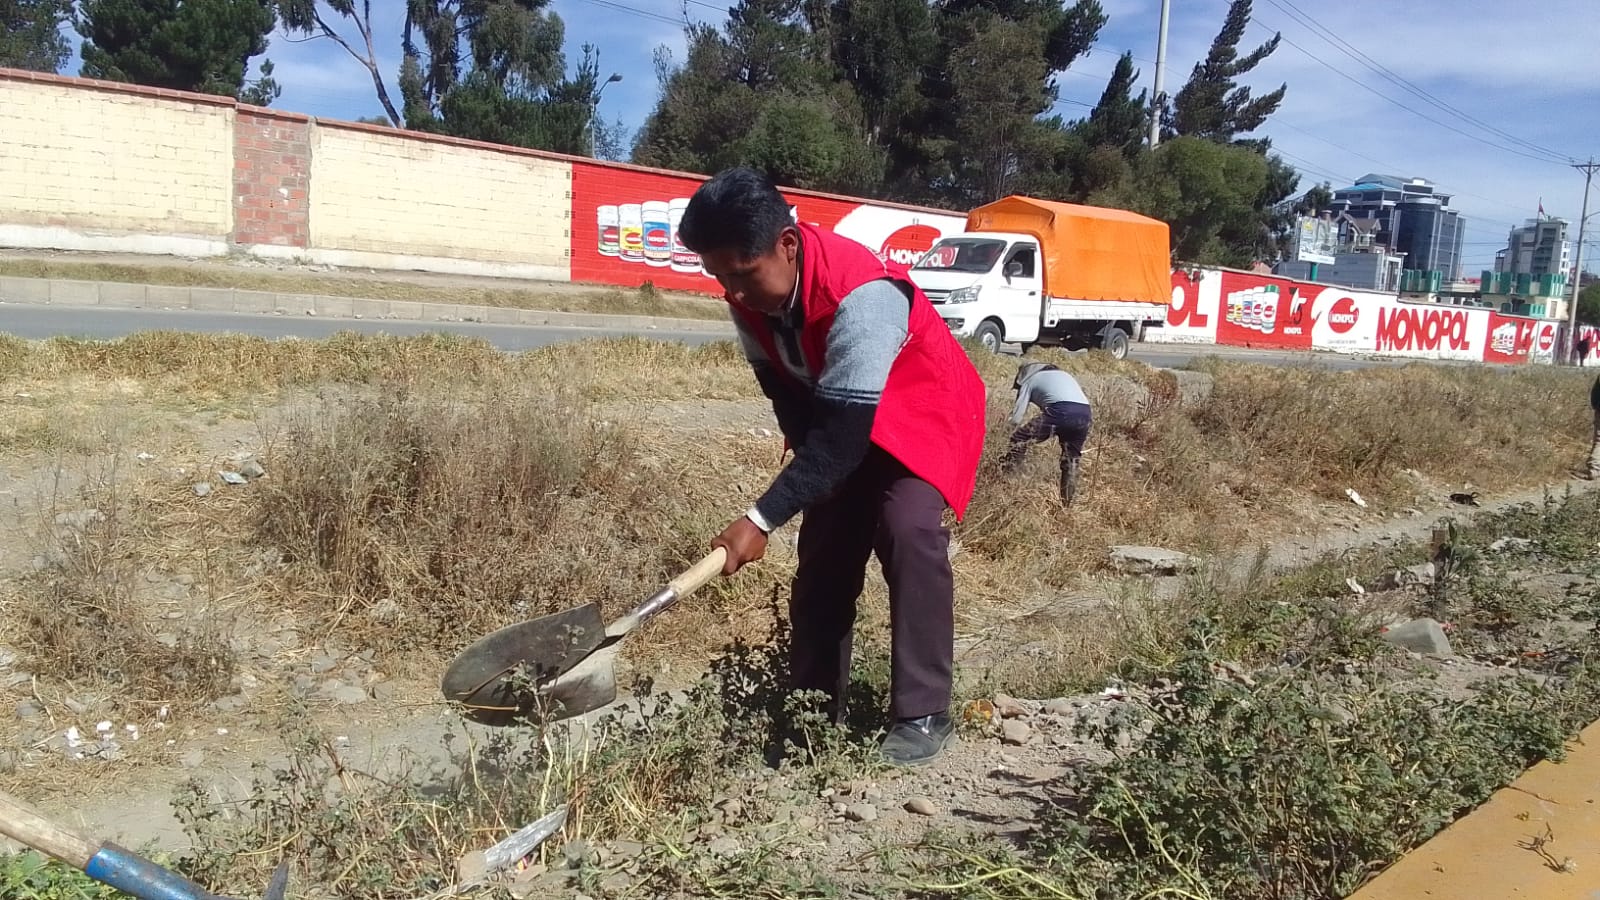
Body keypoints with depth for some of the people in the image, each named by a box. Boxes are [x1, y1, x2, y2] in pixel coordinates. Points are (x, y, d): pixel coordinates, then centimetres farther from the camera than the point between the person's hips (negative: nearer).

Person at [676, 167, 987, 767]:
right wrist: (813, 464, -4)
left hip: (924, 414, -7)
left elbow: (845, 430, -40)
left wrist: (762, 519, -38)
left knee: (907, 531, -26)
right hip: (843, 423, 7)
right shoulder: (750, 294, -15)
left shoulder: (860, 295, -39)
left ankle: (923, 714, -16)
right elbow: (782, 386, 1)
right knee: (824, 547, 2)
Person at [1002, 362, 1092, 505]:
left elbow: (1016, 419, 13)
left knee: (1019, 440, 8)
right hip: (1084, 414, 6)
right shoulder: (1063, 375, 40)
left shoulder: (1029, 380, 22)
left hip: (1059, 411, -6)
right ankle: (1066, 504, 25)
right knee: (1071, 459, 21)